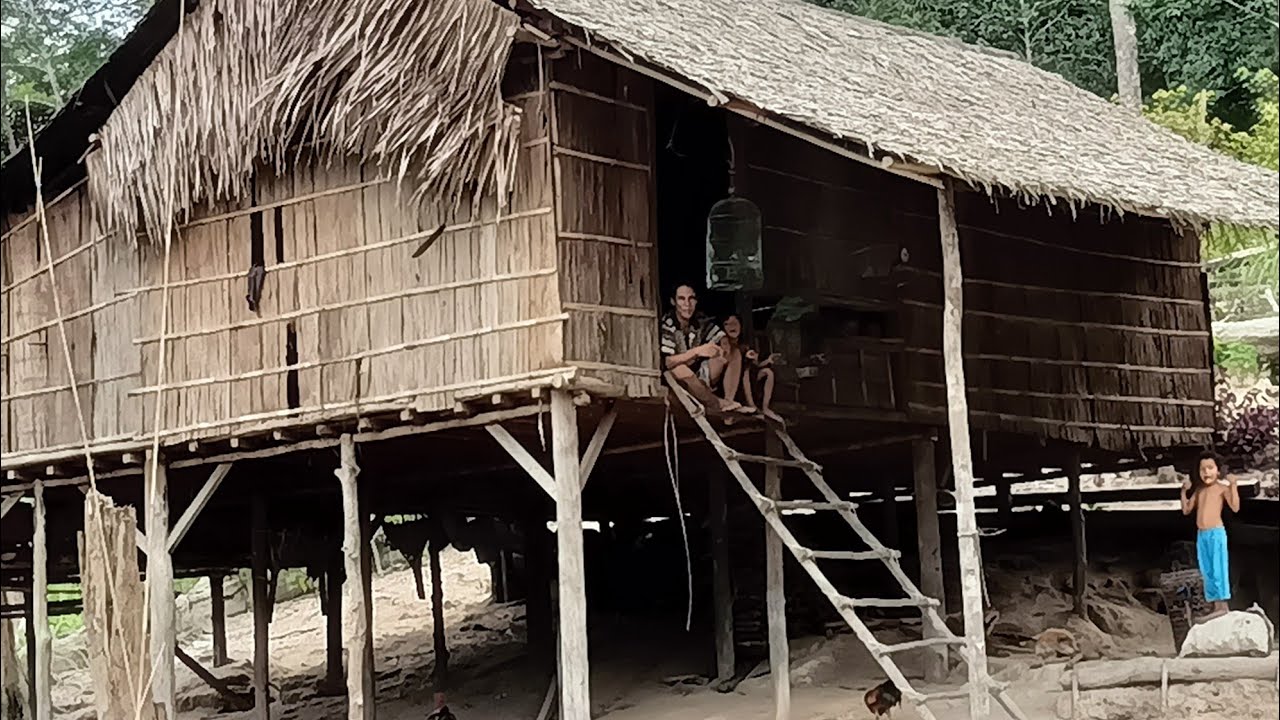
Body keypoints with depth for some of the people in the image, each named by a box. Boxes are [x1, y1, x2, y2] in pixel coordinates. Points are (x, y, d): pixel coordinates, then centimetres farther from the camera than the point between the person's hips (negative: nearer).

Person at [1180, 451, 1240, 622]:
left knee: (1218, 568, -7)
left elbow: (1235, 507, -16)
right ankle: (1215, 607, 10)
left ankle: (1222, 605, -6)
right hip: (1201, 535, 7)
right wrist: (1184, 491, 10)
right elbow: (1186, 510, 19)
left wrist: (1233, 486, -22)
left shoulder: (1222, 488, -5)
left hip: (1216, 533, -7)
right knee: (1207, 571, 7)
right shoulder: (1199, 490, 14)